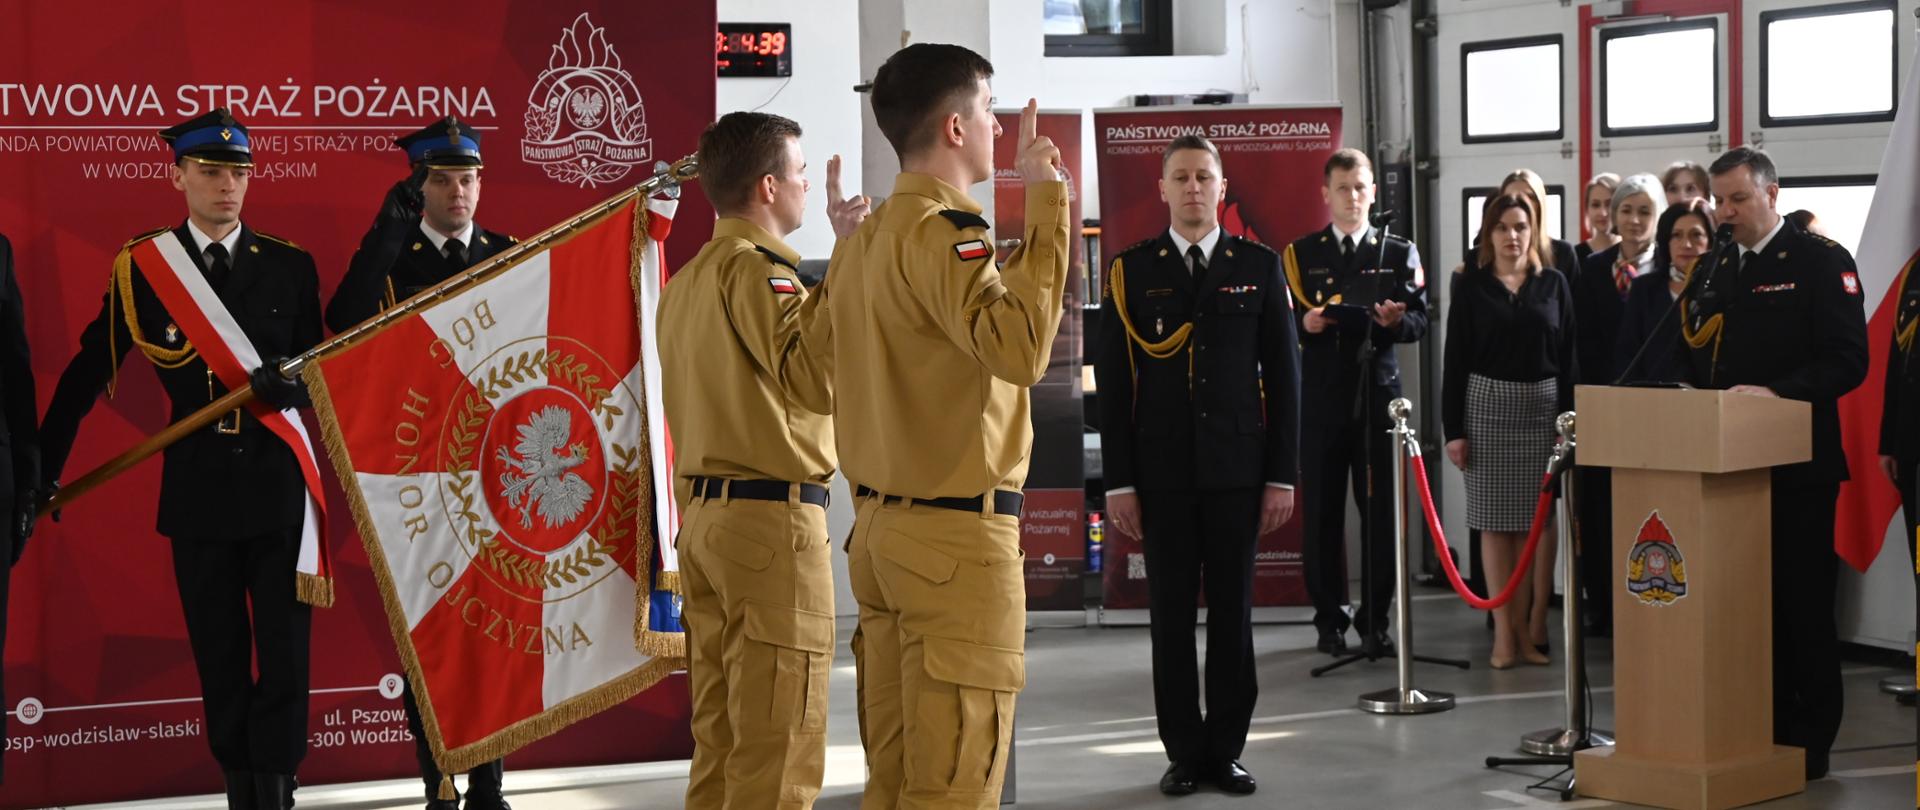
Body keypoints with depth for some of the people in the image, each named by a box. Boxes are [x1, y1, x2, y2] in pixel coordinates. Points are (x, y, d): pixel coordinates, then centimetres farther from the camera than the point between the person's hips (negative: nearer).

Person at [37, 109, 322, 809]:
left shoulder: (289, 265, 3)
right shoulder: (138, 268, 1)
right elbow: (88, 373, 3)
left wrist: (293, 385, -17)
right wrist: (44, 468, 2)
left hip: (278, 485, 0)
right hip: (199, 489, 0)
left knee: (284, 648, 0)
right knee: (219, 654, 8)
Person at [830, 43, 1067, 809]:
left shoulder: (862, 240, 13)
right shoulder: (941, 232, -15)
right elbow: (1020, 346, -30)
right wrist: (1045, 203, -25)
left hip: (882, 527, 9)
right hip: (955, 534, -9)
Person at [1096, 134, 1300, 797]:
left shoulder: (1260, 266, 5)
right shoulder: (1131, 270, 3)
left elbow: (1283, 374, 4)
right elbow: (1112, 380, 1)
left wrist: (1282, 475, -1)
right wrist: (1119, 481, -4)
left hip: (1237, 465, 0)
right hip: (1161, 469, 0)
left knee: (1233, 611, 5)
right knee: (1171, 615, 4)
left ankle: (1226, 749, 15)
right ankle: (1184, 752, 12)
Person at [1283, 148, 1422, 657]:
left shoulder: (1399, 252, 9)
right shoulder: (1301, 254, 8)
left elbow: (1420, 322, 4)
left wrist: (1397, 320, -17)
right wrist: (1304, 325, -15)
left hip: (1378, 395, 0)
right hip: (1320, 399, 0)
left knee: (1381, 511, 0)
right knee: (1322, 512, 3)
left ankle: (1374, 620, 10)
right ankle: (1329, 619, 13)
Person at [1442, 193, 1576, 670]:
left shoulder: (1553, 284, 6)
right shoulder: (1470, 285, 3)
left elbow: (1569, 357, 5)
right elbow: (1455, 359, 1)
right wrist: (1453, 428, -5)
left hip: (1544, 408, 1)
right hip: (1487, 407, -1)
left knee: (1540, 521, 0)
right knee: (1495, 522, 1)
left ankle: (1533, 626, 7)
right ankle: (1505, 631, 5)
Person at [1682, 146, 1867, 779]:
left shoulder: (1820, 262, -6)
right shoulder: (1719, 271, 15)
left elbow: (1847, 361, -14)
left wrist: (1777, 392, -23)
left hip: (1797, 464, -6)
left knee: (1803, 603, 0)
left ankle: (1808, 741, 8)